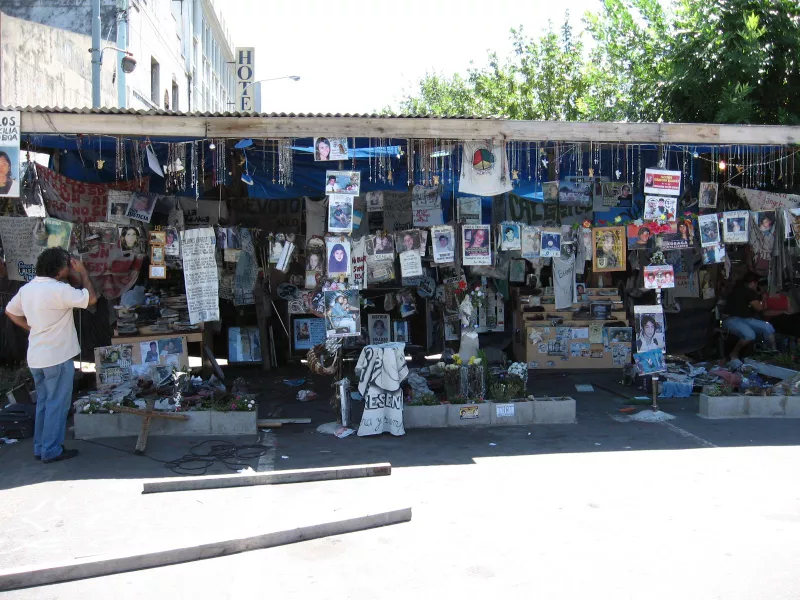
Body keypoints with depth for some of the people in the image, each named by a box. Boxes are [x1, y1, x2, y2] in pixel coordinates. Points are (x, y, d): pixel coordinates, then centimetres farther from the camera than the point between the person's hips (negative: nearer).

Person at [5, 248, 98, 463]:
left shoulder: (26, 289, 6)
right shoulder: (59, 289, -19)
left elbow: (10, 312, 17)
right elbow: (91, 298, -16)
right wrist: (83, 272, -7)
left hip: (36, 357, 8)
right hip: (58, 357, -8)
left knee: (43, 402, 17)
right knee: (57, 404, 1)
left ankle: (40, 447, 23)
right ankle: (52, 450, 6)